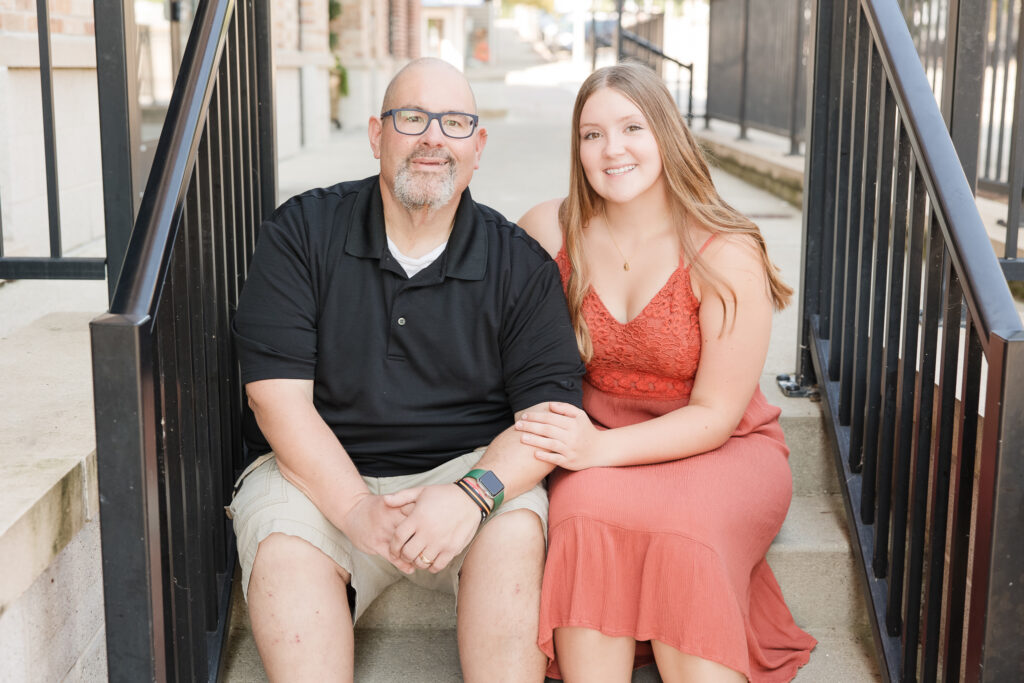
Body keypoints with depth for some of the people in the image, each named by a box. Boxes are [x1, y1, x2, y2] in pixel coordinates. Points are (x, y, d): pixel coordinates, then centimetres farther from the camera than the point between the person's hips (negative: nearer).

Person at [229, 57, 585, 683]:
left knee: (516, 532, -30)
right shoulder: (303, 232, 0)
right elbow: (279, 396, -7)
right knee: (284, 553, -30)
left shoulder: (520, 262, 2)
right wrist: (356, 510, -20)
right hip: (320, 472, 0)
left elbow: (551, 411, -5)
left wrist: (475, 493, -25)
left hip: (469, 467, 1)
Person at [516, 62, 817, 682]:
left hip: (720, 450, -2)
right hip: (595, 450, 2)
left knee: (683, 538, -34)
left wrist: (602, 449, -26)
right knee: (586, 520, -32)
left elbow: (715, 416, -12)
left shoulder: (728, 255, -11)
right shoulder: (551, 231, -2)